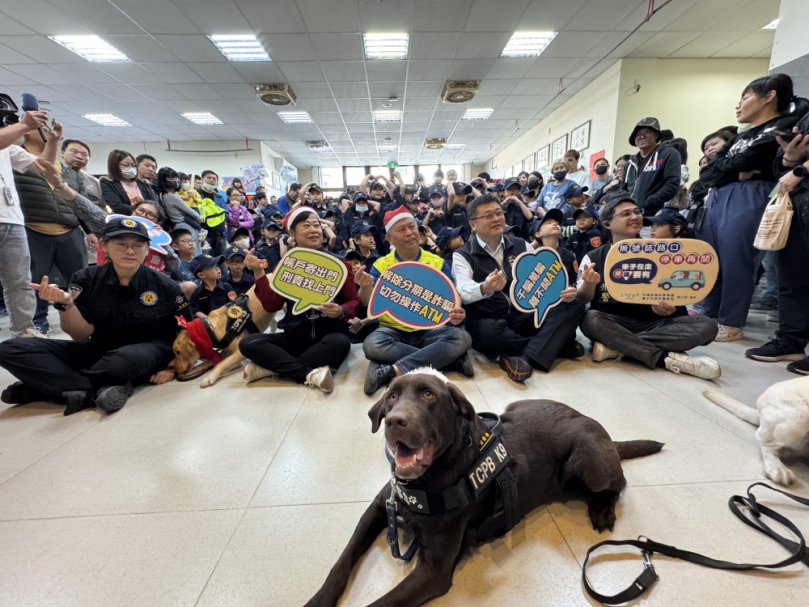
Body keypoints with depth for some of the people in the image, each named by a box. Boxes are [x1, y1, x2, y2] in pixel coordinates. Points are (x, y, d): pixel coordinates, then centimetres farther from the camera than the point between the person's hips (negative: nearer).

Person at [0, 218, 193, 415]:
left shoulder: (164, 286, -12)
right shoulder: (86, 280, -4)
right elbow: (82, 336, -5)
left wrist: (171, 366, -14)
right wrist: (66, 303, -22)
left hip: (148, 352, -4)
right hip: (98, 350, 4)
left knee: (123, 360, -40)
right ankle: (96, 393, -26)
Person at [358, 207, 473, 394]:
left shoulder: (438, 263, 6)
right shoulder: (381, 265, 4)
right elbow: (369, 302, -5)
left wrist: (456, 314, -20)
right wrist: (365, 287, -29)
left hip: (430, 330, 1)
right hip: (393, 330, 0)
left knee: (462, 338, -28)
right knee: (371, 345, -33)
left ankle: (394, 371, -31)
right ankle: (452, 359, -26)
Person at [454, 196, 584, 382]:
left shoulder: (521, 246, 11)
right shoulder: (462, 256, -2)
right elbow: (463, 292, -20)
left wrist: (563, 292, -14)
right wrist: (484, 288, -43)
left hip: (525, 317, 4)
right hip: (490, 323, -4)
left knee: (574, 306, -14)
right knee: (487, 331, -39)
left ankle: (524, 358, -27)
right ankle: (556, 344, -13)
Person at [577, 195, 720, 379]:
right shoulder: (594, 258, 2)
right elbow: (583, 299, -4)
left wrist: (670, 307, -16)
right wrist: (589, 283, -28)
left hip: (654, 323, 3)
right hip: (613, 324, -3)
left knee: (706, 325, -22)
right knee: (590, 319, -35)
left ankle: (616, 346, -28)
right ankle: (668, 358, -29)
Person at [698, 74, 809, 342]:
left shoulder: (787, 125, 5)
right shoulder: (740, 138, 25)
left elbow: (747, 159, -12)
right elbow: (706, 174, 13)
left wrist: (723, 167, 4)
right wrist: (734, 174, -3)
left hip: (749, 200, -8)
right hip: (716, 200, 8)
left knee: (735, 262, -7)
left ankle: (732, 324, 2)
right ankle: (710, 315, 17)